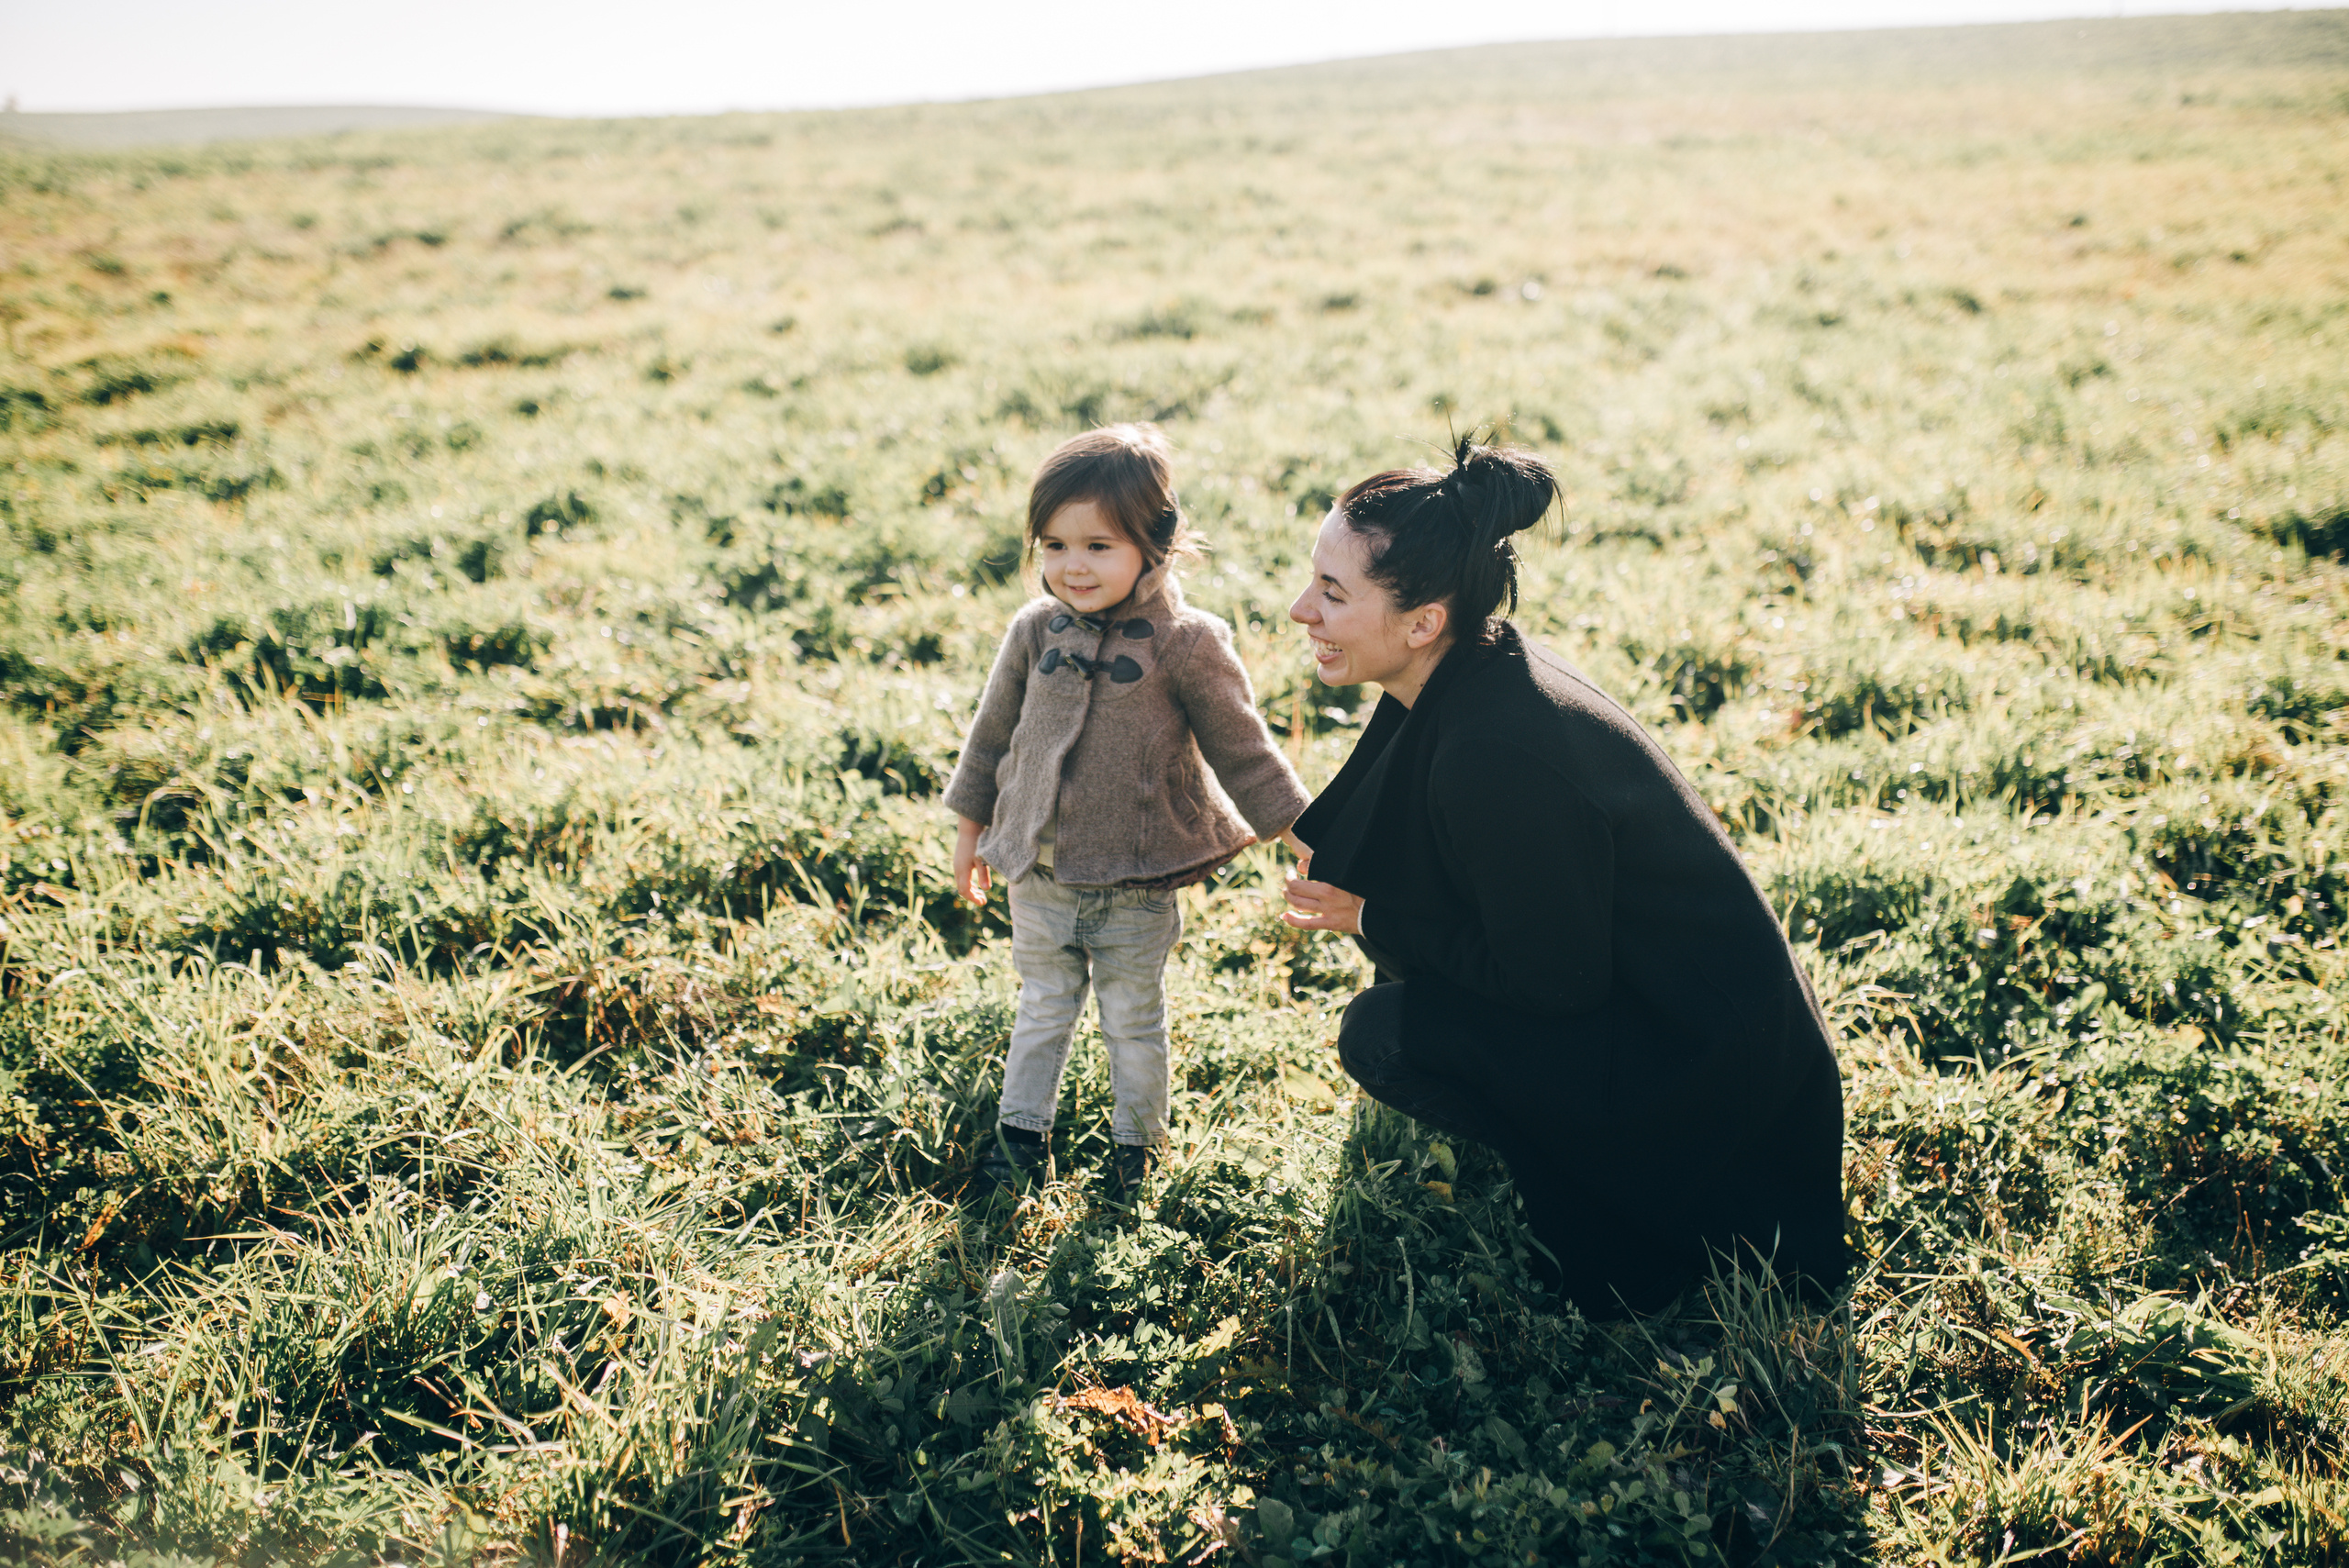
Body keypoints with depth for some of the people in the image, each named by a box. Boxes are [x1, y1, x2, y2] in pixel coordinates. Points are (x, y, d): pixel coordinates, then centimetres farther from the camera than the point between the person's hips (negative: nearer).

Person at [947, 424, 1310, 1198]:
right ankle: (1021, 1126, 38)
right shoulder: (1036, 631, -6)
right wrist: (971, 828, 15)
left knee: (1134, 1020, 15)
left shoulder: (1186, 644, -16)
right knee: (1044, 1008, 21)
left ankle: (1135, 1140, 35)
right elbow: (994, 731, 8)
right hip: (1039, 873, 3)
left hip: (1136, 883, -3)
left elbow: (1240, 749, -7)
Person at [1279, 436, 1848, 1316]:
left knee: (1381, 1035, -13)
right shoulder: (1479, 675, -4)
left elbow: (1554, 983, -22)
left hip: (1701, 1065, -9)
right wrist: (1340, 870, -2)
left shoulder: (1493, 754, -32)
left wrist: (1371, 919, -13)